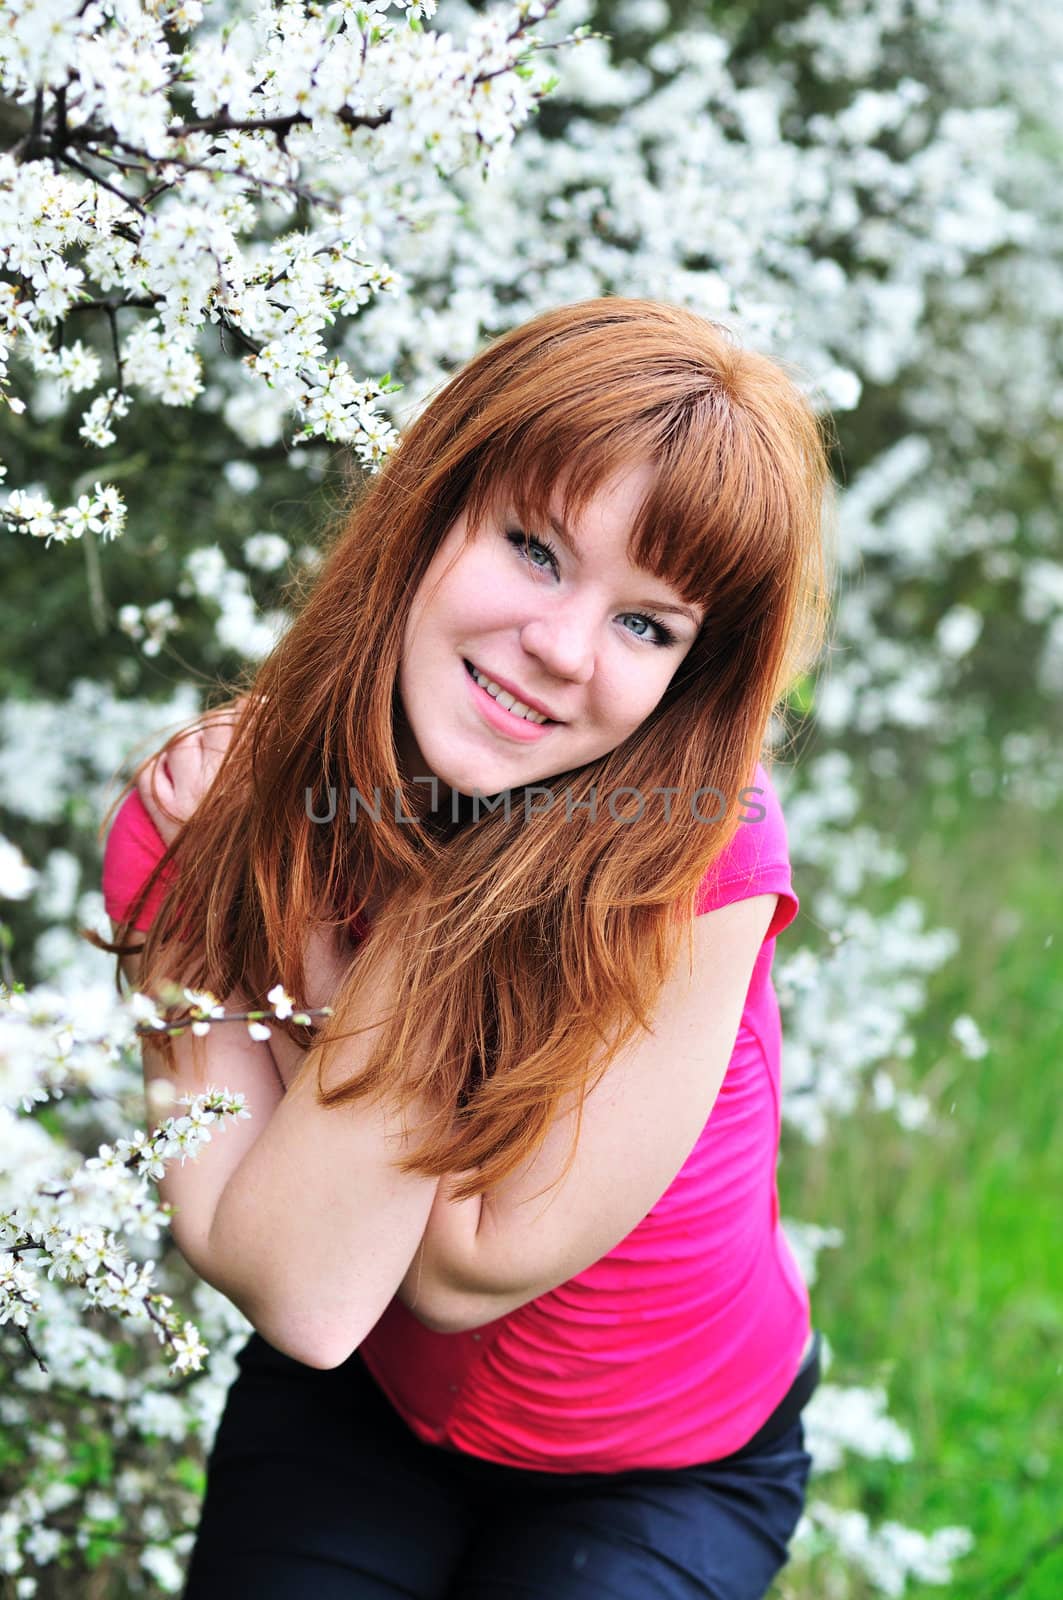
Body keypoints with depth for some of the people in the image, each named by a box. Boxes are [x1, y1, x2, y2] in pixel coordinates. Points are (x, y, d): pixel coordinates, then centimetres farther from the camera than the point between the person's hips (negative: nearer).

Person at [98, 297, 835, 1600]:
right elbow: (301, 1293, -27)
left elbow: (471, 1269, -25)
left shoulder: (695, 855, -29)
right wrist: (414, 903, -30)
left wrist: (314, 942, -27)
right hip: (351, 1407, 2)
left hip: (671, 1472, -1)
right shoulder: (197, 822, -20)